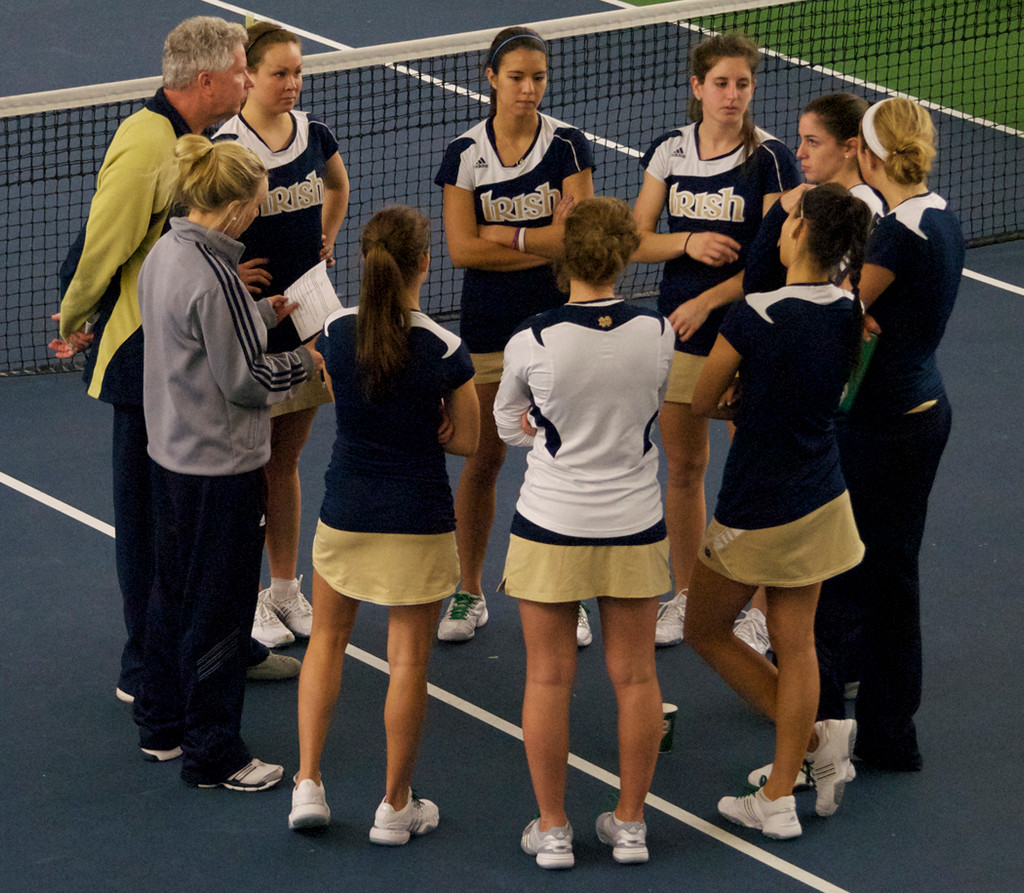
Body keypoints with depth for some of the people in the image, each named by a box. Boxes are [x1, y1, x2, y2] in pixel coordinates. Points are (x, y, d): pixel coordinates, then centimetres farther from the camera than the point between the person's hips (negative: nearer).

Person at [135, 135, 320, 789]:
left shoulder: (165, 255, 2)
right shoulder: (214, 277, -25)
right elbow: (246, 380, -20)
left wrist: (264, 313, 16)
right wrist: (306, 362, -4)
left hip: (171, 457, 9)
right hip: (222, 470, -9)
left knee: (173, 594, 21)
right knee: (219, 613, 2)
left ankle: (162, 727, 34)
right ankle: (212, 755, 12)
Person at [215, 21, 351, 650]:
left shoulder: (315, 135, 3)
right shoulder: (225, 148, -16)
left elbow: (338, 186, 25)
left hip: (306, 313, 6)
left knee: (286, 461, 16)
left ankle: (287, 590, 26)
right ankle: (248, 599, 14)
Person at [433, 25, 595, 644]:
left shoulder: (569, 145, -4)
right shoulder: (465, 153, -1)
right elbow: (461, 249, -8)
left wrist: (502, 234, -13)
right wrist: (542, 243, -12)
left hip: (558, 319, -1)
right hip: (488, 325, 1)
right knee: (482, 459, 5)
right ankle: (470, 593, 18)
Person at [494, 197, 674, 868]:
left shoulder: (532, 342, -16)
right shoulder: (657, 334, -10)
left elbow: (507, 425, 2)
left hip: (551, 529, -2)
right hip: (636, 526, 2)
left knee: (550, 680, 9)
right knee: (635, 677, 13)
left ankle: (553, 830, 16)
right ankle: (630, 824, 22)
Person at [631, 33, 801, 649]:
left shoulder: (770, 159, -10)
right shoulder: (670, 152, 2)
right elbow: (635, 240, 3)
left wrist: (707, 301, -18)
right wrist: (688, 241, -16)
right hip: (678, 328, 4)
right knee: (683, 468, 13)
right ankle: (686, 597, 27)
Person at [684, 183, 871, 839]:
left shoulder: (755, 316, -23)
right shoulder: (850, 313, -4)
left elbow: (702, 404, -10)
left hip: (756, 510, -6)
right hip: (822, 501, 6)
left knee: (707, 630, 14)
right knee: (795, 643, 11)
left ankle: (817, 738, 9)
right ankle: (780, 798, 13)